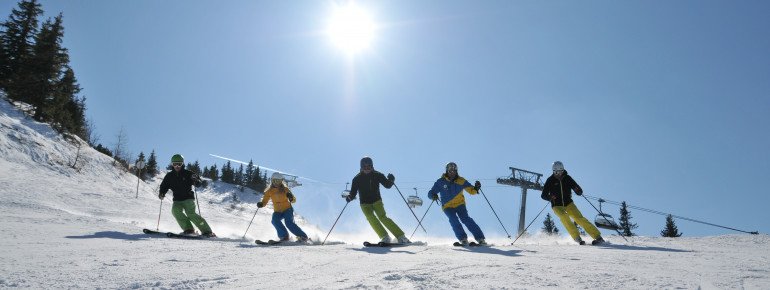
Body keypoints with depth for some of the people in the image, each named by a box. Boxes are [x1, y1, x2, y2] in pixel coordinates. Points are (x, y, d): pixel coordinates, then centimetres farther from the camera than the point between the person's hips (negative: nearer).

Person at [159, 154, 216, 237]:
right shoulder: (169, 176, 9)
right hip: (177, 200, 4)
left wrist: (196, 180, -28)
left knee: (190, 213, -22)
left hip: (188, 198, -4)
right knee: (175, 210, -25)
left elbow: (198, 184, -4)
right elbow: (164, 186, 16)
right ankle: (188, 229, -18)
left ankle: (207, 231, -20)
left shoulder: (188, 174, -2)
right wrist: (162, 193, -4)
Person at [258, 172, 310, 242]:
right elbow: (264, 202, 4)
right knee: (275, 221, -28)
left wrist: (291, 198, -29)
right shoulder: (269, 191, 2)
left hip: (287, 209, -3)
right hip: (277, 212, 3)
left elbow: (294, 200, -5)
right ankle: (284, 236, -19)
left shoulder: (285, 189, -4)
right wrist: (261, 204, -19)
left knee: (289, 223, -25)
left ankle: (303, 237, -19)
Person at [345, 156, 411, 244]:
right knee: (371, 218, -25)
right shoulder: (357, 179, -3)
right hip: (365, 204, 1)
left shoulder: (377, 175, -3)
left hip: (377, 201, -1)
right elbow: (353, 193, -3)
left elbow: (387, 185, 0)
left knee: (382, 217, -19)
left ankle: (401, 237, -18)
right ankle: (385, 237, -23)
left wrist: (391, 180, -21)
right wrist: (349, 198, -24)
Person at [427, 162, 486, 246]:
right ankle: (463, 238, -20)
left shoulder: (461, 181, -4)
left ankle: (480, 238, -19)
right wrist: (433, 195, -31)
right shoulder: (441, 181, -7)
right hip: (448, 206, 0)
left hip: (459, 204, 0)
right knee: (453, 219, -27)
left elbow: (471, 190, -1)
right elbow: (430, 193, -8)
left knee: (466, 219, -21)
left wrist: (476, 188, -24)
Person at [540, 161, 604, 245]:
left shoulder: (567, 178, -2)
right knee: (564, 216, -30)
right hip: (557, 206, -1)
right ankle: (577, 237, -26)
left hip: (568, 204, 1)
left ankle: (598, 237, -15)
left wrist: (578, 190, -23)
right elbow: (543, 195, -6)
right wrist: (550, 197, -27)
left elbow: (579, 192, 0)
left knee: (579, 218, -17)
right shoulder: (550, 180, -5)